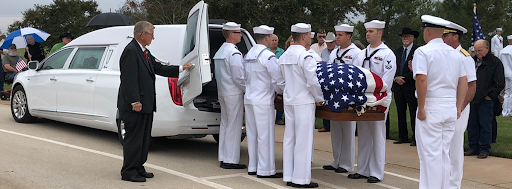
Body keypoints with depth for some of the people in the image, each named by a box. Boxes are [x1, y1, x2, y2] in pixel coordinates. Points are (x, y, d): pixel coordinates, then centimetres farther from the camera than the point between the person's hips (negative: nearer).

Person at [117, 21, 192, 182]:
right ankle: (128, 172, 4)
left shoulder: (145, 52, 15)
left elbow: (158, 68, 18)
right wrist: (135, 102, -22)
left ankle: (138, 168, 24)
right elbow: (129, 79, -20)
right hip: (135, 106, -10)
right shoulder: (131, 51, -16)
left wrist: (181, 69, 16)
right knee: (133, 138, -4)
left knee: (144, 139, 15)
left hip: (146, 105, 10)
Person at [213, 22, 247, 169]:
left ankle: (223, 158, 18)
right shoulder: (234, 53, -16)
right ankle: (231, 160, -1)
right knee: (234, 126, -4)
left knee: (225, 124, 13)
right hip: (234, 94, -9)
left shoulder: (220, 52, 13)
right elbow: (238, 77, -20)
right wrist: (248, 90, -7)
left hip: (223, 93, 9)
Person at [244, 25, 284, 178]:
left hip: (249, 98, 8)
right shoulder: (267, 56, -15)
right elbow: (278, 79, -14)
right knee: (265, 135, -3)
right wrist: (280, 91, 7)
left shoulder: (248, 55, 11)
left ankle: (253, 166, 19)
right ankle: (265, 169, 1)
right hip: (263, 100, -8)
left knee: (252, 133, 12)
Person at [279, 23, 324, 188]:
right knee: (303, 141, -3)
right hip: (304, 102, -8)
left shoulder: (284, 56, 10)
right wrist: (320, 99, -3)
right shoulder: (305, 56, -15)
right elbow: (313, 82, -16)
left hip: (288, 100, 8)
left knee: (289, 139, 10)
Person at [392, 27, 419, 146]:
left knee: (414, 113, -3)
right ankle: (403, 136, 16)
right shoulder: (397, 51, 16)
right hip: (398, 86, 6)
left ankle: (416, 138, 2)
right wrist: (396, 78, -5)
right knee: (400, 113, 9)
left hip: (411, 87, -6)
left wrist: (404, 79, -13)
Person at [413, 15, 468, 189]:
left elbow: (422, 79, -20)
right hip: (451, 108, 7)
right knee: (444, 153, 13)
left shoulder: (423, 51, -9)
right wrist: (458, 107, 16)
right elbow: (463, 82, 13)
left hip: (432, 107, -7)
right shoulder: (455, 53, 13)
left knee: (430, 154, -3)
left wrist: (421, 108, -15)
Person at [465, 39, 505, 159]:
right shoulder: (472, 61, 13)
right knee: (472, 124, 8)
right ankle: (474, 148, 17)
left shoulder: (495, 62, -3)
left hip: (486, 100, -5)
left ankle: (484, 149, 7)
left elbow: (500, 83, -4)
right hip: (472, 99, 5)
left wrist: (490, 95, -7)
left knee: (485, 125, -1)